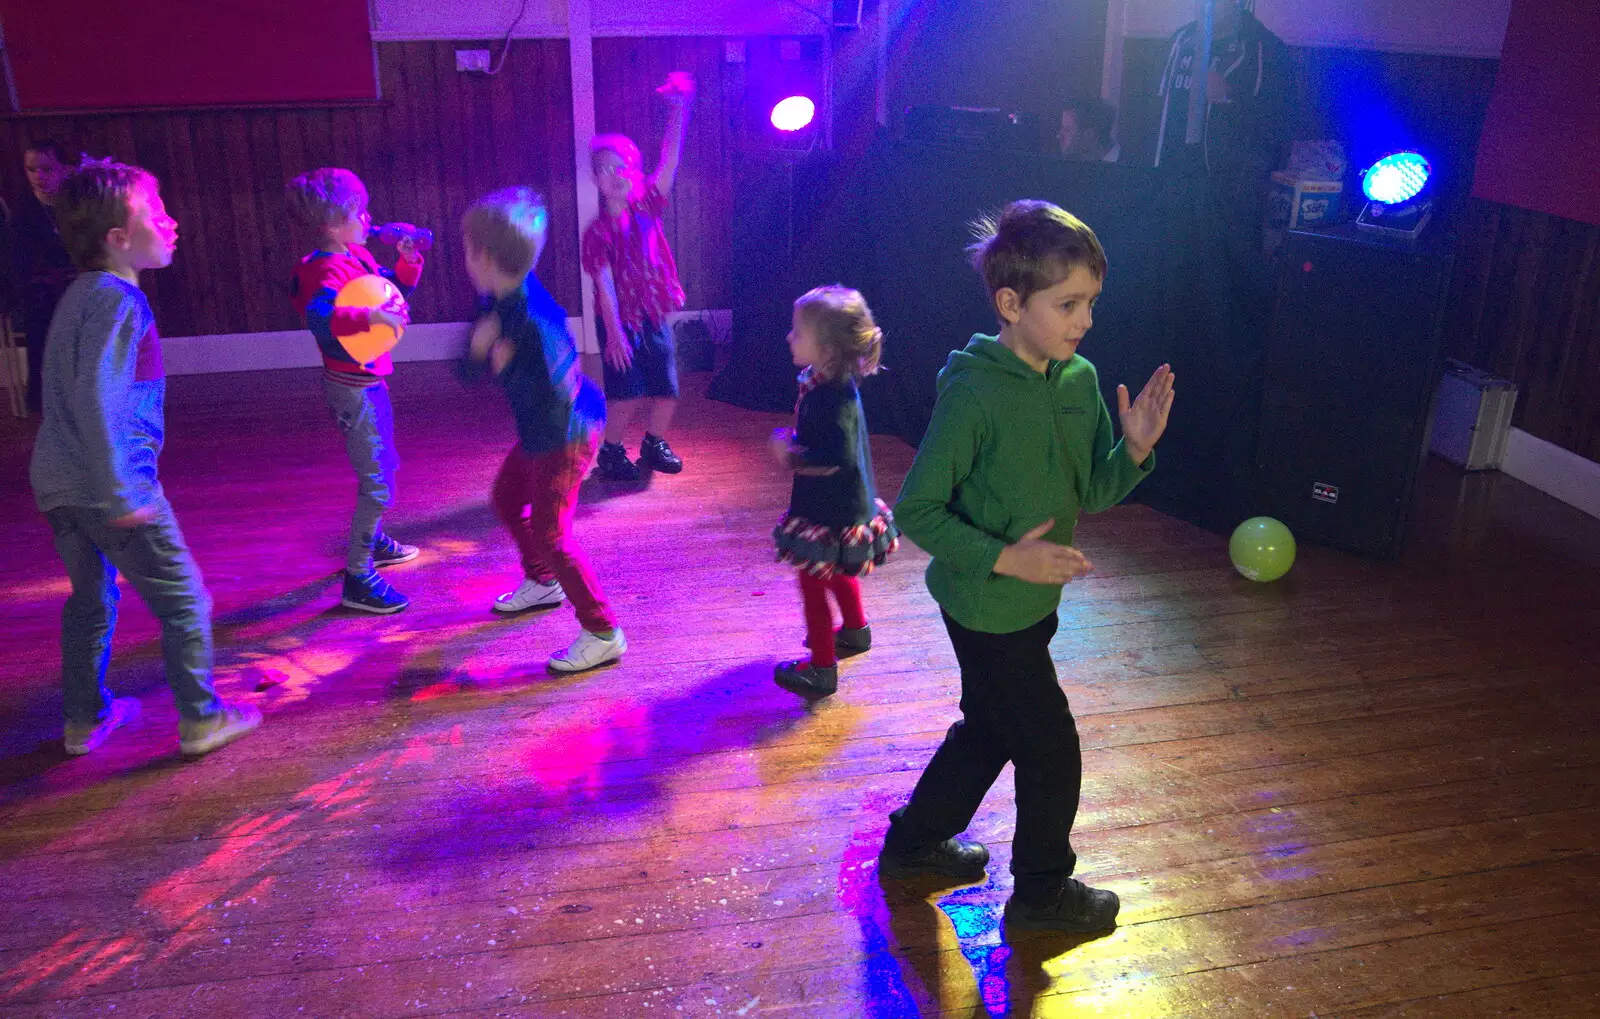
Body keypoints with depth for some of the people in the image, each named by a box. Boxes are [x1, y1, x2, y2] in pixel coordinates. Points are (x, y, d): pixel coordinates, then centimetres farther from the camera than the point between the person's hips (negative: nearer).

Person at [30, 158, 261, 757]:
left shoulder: (82, 293, 14)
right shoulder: (117, 299, -16)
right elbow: (97, 397, -24)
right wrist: (120, 493, -25)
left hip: (57, 483, 9)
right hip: (105, 485, -9)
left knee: (91, 599, 22)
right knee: (183, 602, 4)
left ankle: (85, 718, 33)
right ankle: (201, 719, 12)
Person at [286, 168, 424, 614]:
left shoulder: (358, 257, 7)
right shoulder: (329, 269, -23)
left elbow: (394, 288, 22)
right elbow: (318, 317, -41)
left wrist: (408, 259, 5)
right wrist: (371, 316, -49)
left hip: (369, 380, 10)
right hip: (352, 386, -10)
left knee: (383, 466, 27)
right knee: (377, 484, -9)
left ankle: (372, 541, 47)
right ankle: (357, 580, -2)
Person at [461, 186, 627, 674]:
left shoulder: (534, 320, -31)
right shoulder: (501, 302, -2)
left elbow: (555, 395, -35)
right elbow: (469, 369, 3)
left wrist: (506, 364, -26)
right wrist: (479, 346, -19)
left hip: (565, 437, -10)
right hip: (538, 435, 10)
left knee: (550, 533, -7)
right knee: (506, 500, 26)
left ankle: (602, 633, 3)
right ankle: (541, 582, 48)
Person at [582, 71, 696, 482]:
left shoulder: (647, 207, 2)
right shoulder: (598, 232, -9)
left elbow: (670, 158, -5)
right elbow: (604, 283, -14)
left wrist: (678, 109, -12)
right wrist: (614, 333, -21)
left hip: (655, 317, 4)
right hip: (620, 321, -4)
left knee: (667, 390, 5)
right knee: (628, 394, -6)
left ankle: (653, 445, 29)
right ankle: (611, 452, 16)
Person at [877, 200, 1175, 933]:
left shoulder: (1080, 380, -2)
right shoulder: (974, 395, -24)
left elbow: (1092, 492, 5)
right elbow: (915, 512, -21)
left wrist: (1134, 448, -14)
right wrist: (1004, 557, -28)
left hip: (1031, 602, 8)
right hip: (988, 610, -8)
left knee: (989, 731, 24)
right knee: (1052, 752, 6)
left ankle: (914, 842, 45)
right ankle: (1043, 893, 31)